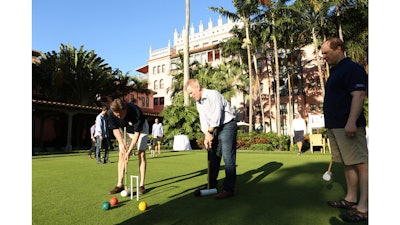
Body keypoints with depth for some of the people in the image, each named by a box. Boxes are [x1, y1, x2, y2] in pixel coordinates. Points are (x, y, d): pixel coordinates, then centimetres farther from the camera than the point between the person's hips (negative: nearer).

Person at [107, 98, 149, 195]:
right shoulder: (110, 113, -28)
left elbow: (137, 133, -31)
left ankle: (141, 185, -7)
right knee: (121, 155, -5)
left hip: (140, 129, -3)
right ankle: (120, 184, 1)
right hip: (125, 130, 4)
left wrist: (129, 151, -32)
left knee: (141, 154, -11)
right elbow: (115, 129, -12)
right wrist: (122, 144, -24)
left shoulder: (136, 112, -40)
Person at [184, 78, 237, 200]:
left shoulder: (213, 95, -18)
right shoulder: (198, 102, 9)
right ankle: (211, 185, 23)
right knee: (213, 157, 12)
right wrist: (206, 135, -8)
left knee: (228, 157, -9)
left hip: (227, 126, -9)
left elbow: (216, 116, -22)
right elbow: (203, 120, 6)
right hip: (215, 129, 9)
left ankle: (228, 189, -5)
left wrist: (210, 132, -12)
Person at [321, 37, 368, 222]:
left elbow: (359, 95, -18)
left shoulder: (352, 68, -8)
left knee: (360, 164, -5)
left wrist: (351, 122, -26)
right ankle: (350, 199, 22)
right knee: (348, 164, 13)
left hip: (347, 126, -10)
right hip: (334, 126, 10)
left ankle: (363, 207, -1)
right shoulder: (335, 71, 21)